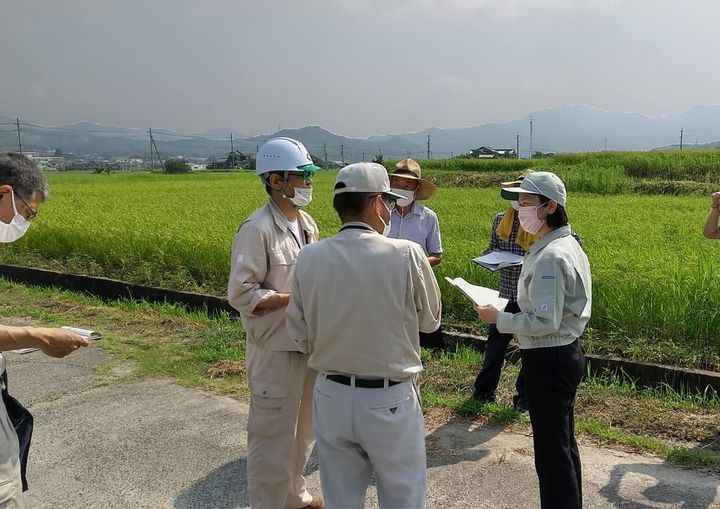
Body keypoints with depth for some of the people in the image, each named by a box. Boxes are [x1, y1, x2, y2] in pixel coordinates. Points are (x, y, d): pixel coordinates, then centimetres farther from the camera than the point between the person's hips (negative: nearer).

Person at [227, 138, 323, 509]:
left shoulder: (306, 223, 6)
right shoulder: (257, 229, -19)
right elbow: (241, 295, -20)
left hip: (309, 342, 8)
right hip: (276, 349, -8)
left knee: (303, 428, 23)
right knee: (273, 435, 6)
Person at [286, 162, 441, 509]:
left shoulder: (308, 258, -9)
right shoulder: (407, 255, -18)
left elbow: (299, 333, 0)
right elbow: (430, 320, -3)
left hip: (332, 397, 3)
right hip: (390, 401, -3)